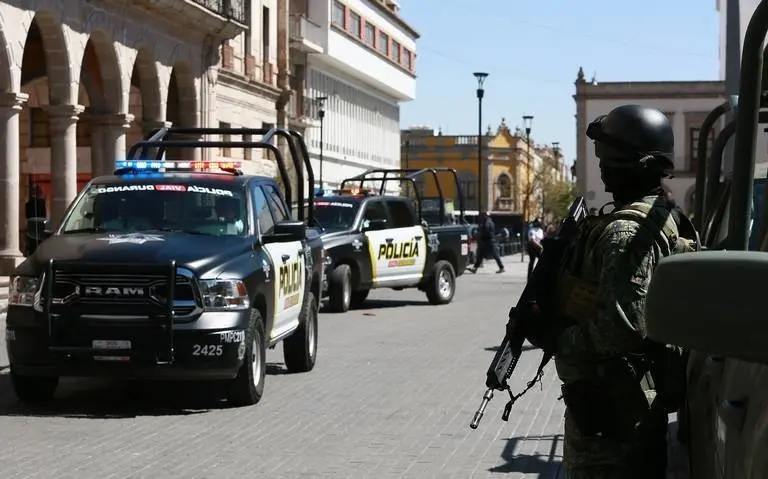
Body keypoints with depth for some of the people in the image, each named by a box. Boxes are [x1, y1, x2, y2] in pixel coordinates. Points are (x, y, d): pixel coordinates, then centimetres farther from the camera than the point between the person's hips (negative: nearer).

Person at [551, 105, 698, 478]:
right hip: (642, 403, 10)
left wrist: (559, 339, -16)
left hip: (610, 406, -10)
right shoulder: (663, 218, 12)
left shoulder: (626, 231, -21)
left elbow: (625, 325, -29)